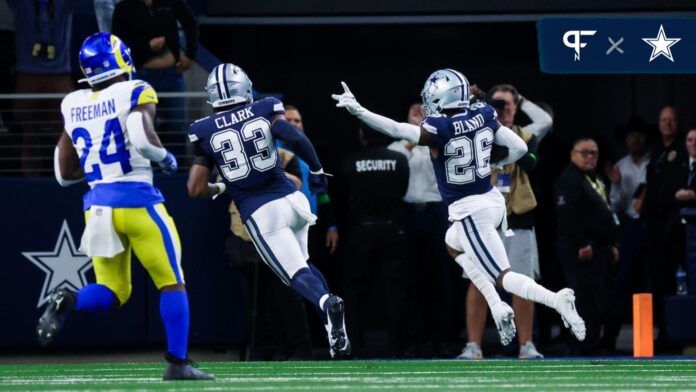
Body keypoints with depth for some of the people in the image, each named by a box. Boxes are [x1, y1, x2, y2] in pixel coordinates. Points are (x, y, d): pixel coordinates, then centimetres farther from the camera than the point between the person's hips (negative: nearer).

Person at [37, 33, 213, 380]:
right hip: (136, 200, -5)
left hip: (96, 205, 5)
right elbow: (142, 138, -25)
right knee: (171, 283, 8)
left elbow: (65, 174, 15)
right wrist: (164, 157, -5)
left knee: (113, 293, 13)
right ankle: (177, 363, 1)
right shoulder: (135, 94, -6)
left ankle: (68, 301, -17)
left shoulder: (73, 106, 11)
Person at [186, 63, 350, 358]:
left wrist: (218, 189, 23)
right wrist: (316, 170, 5)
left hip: (259, 214, -2)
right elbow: (296, 139, -11)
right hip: (290, 199, 2)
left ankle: (327, 304, -37)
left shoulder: (204, 132, 3)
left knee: (297, 274, -3)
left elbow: (196, 189, 1)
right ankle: (335, 326, 3)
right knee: (301, 264, 24)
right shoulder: (264, 112, 4)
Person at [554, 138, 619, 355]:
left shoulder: (596, 180, 21)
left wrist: (612, 244, 20)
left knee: (596, 303, 10)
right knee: (586, 301, -13)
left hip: (600, 248, 10)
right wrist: (581, 245, -23)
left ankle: (590, 347, 14)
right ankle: (582, 351, -13)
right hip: (580, 251, -10)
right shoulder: (569, 180, -10)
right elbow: (566, 214, -20)